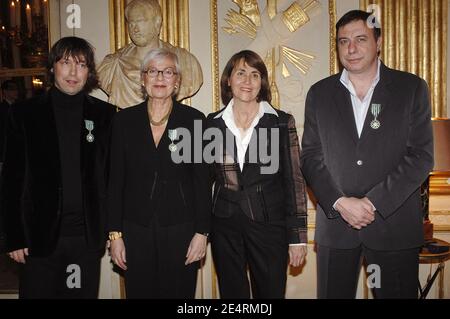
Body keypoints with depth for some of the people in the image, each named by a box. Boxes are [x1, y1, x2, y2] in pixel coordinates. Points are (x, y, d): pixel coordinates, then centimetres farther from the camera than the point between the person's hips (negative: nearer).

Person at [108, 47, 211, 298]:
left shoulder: (194, 119, -2)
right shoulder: (125, 120, 3)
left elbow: (203, 181, -1)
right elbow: (116, 180, 4)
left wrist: (202, 232, -4)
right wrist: (115, 234, 2)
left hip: (181, 230, -1)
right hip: (137, 230, 2)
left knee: (180, 292, 8)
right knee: (139, 292, 11)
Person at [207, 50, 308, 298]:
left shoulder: (282, 122, -2)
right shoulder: (213, 123, 3)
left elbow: (294, 181, -2)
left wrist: (297, 236, -4)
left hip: (269, 224, -1)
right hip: (224, 227, 2)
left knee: (271, 292, 9)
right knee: (232, 293, 13)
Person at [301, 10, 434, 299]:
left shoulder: (412, 88, 1)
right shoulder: (319, 93, 6)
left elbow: (421, 156, -5)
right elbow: (311, 156, 2)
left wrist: (373, 202, -13)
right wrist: (339, 203, -11)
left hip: (394, 221, -1)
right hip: (335, 221, 2)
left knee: (396, 293, 9)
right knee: (332, 294, 10)